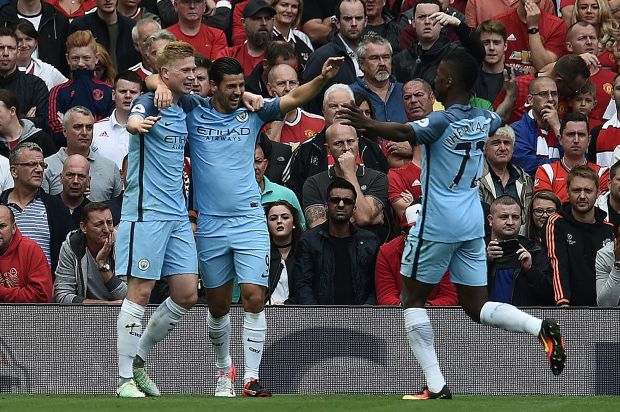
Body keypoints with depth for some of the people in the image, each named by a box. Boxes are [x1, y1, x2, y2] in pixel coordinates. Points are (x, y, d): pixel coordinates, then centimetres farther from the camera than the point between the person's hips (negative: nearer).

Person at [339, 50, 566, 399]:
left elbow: (405, 132, -34)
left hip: (437, 224, -7)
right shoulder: (484, 120, 8)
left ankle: (436, 385, -2)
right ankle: (541, 328, -14)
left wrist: (366, 124, -43)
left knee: (414, 299, 7)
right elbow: (502, 115, 34)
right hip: (473, 223, 7)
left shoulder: (442, 122, -13)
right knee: (477, 307, 12)